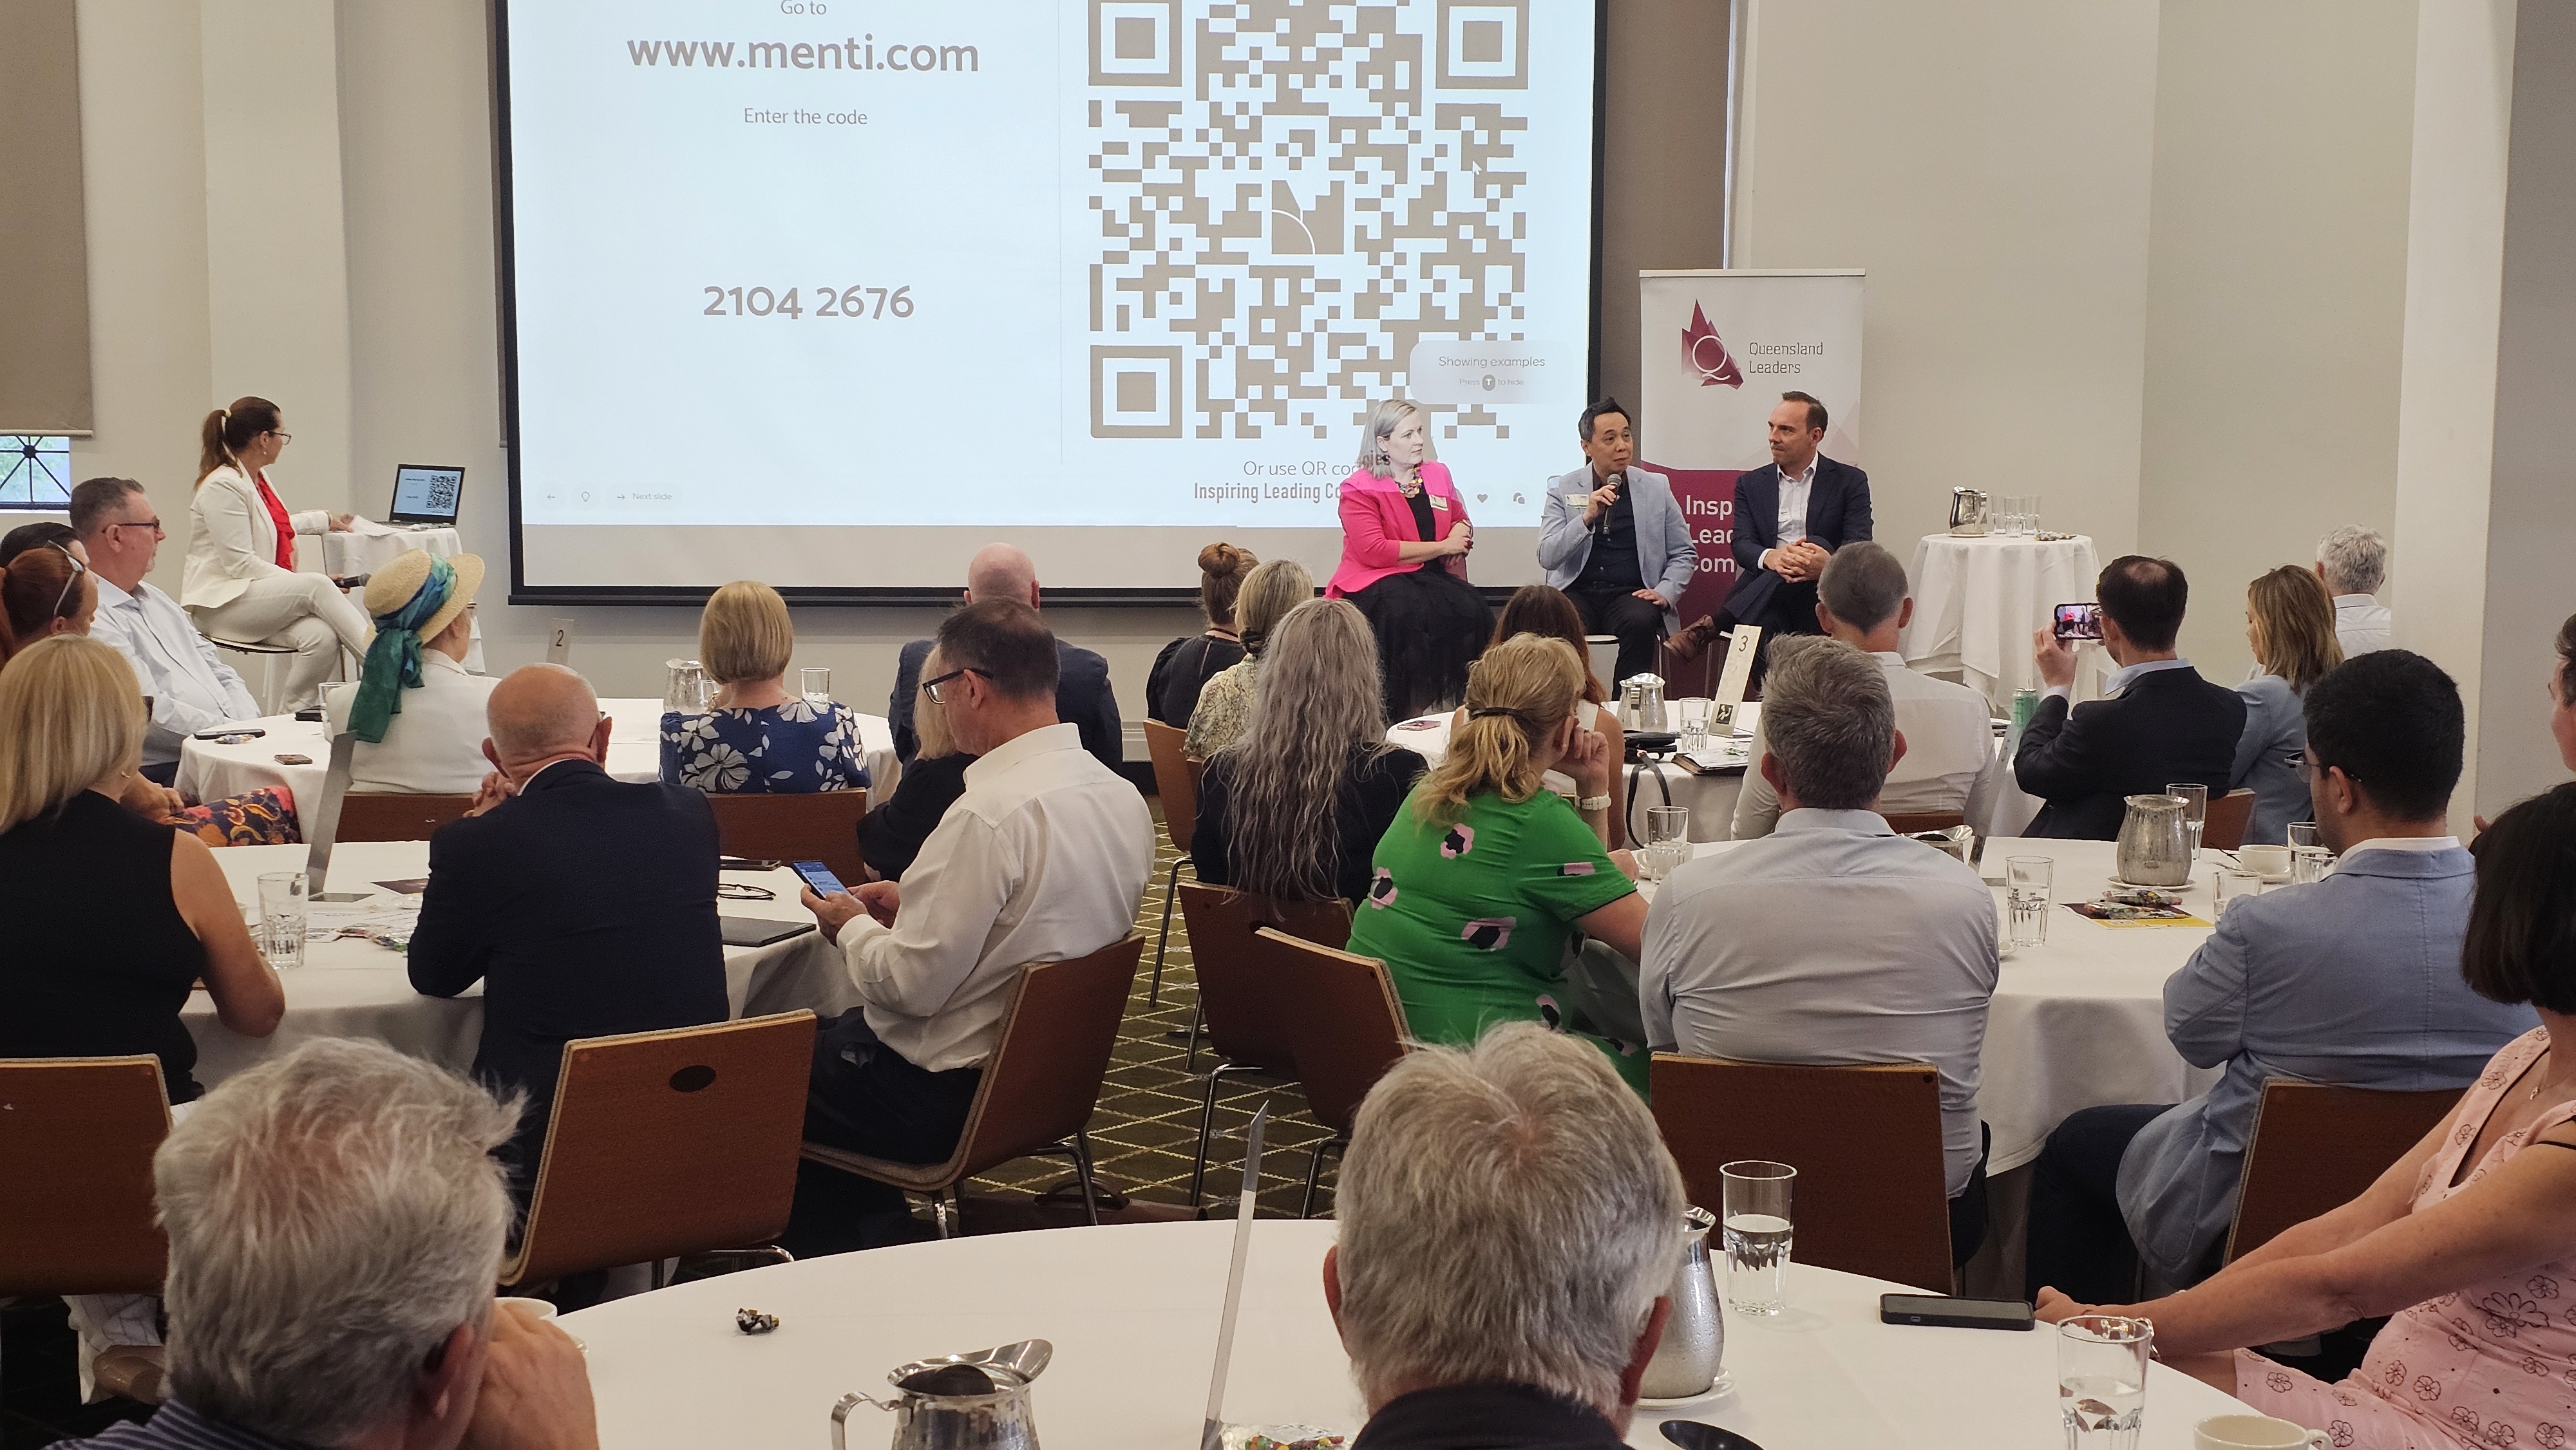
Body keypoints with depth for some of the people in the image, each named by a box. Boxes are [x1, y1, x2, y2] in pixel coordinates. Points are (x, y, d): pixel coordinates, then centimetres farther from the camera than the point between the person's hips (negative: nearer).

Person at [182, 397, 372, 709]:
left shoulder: (258, 477, 15)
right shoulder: (222, 486, -15)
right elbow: (240, 565, -20)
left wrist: (326, 520, 47)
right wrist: (304, 585, -22)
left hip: (266, 595, 8)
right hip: (222, 605, -8)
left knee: (322, 636, -25)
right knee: (317, 586, -30)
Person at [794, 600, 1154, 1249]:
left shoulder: (989, 815, -28)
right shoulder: (1122, 796, -2)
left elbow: (911, 986, -24)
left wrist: (852, 927, -5)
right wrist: (916, 903, 12)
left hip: (950, 1098, -9)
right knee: (831, 1029, 27)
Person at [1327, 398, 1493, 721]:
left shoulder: (1438, 475, 18)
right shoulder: (1359, 489, -2)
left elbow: (1461, 522, 33)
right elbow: (1375, 551, -15)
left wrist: (1462, 532, 6)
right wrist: (1442, 547, -10)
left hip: (1432, 575, 5)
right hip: (1375, 582, -5)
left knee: (1470, 608, -29)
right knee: (1410, 612, -39)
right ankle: (1406, 712, -29)